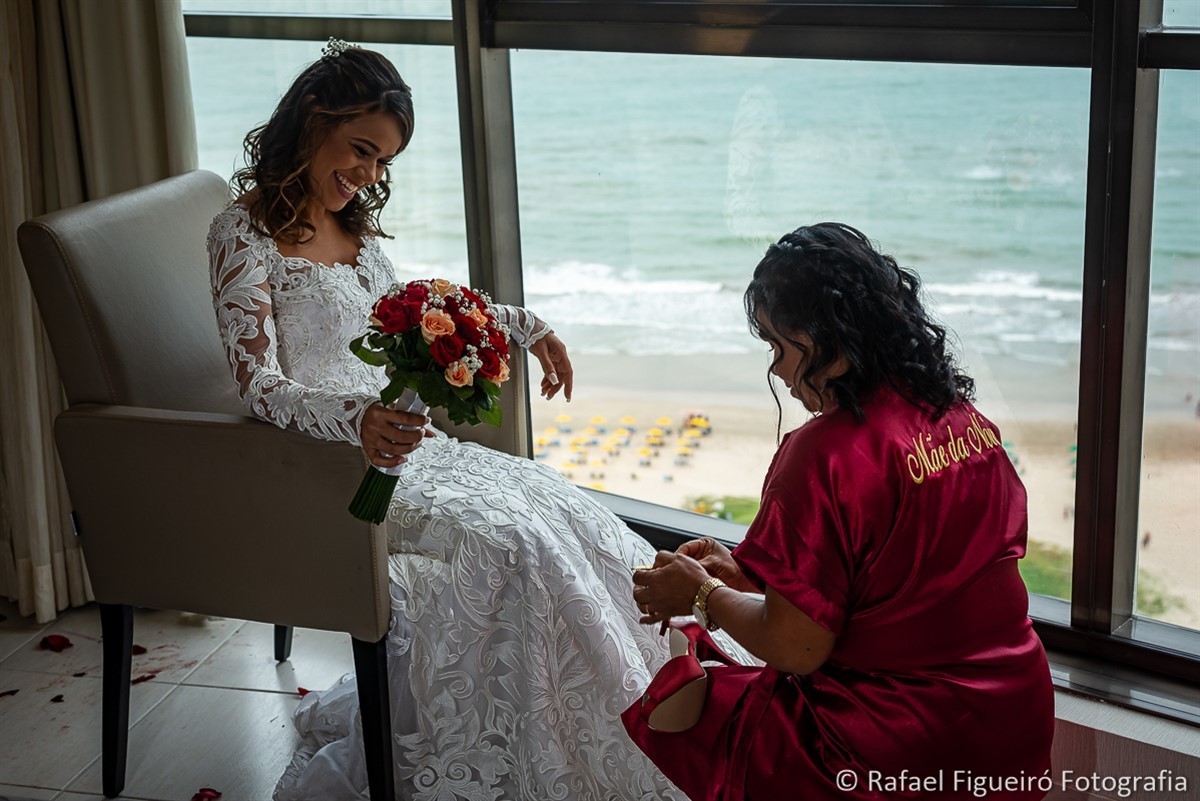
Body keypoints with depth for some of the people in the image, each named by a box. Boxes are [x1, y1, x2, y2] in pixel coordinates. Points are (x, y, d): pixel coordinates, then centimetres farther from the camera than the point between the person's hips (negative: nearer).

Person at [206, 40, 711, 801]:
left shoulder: (351, 224, 14)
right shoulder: (244, 235, -10)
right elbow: (260, 385, -18)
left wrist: (522, 323, 24)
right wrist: (354, 418, -37)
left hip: (389, 437, 8)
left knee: (562, 507, -9)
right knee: (504, 538, -26)